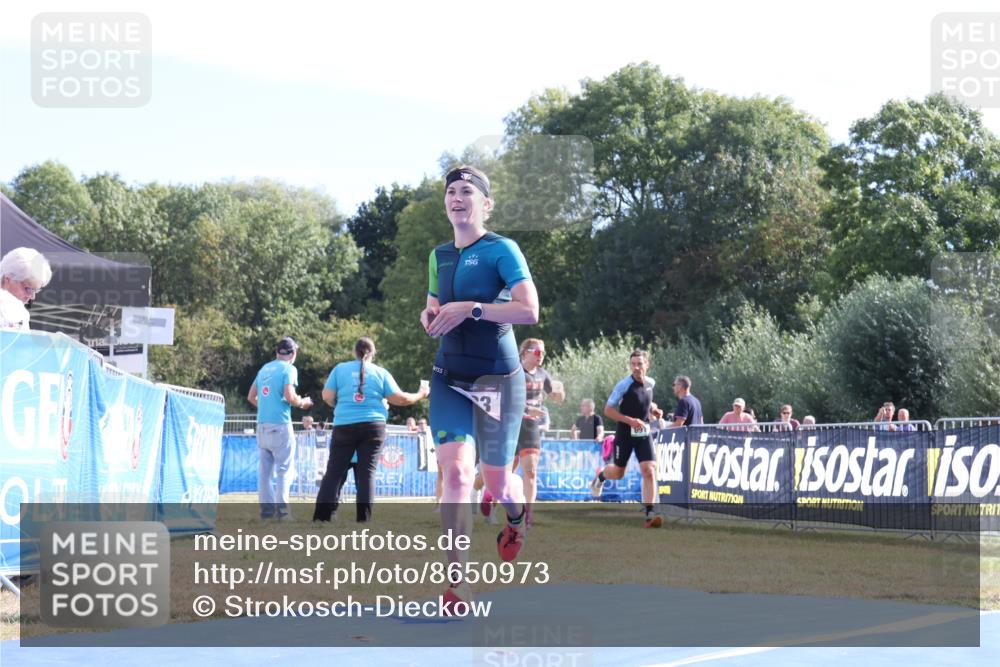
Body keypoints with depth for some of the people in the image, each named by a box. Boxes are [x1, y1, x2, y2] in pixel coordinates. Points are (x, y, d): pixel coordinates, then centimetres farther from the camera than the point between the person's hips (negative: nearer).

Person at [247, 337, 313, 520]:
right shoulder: (289, 369, -6)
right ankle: (281, 509, -10)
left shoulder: (265, 368, 14)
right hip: (280, 424, -6)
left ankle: (266, 507, 9)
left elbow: (251, 397, 17)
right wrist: (302, 403, 1)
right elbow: (290, 397, -17)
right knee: (285, 469, -3)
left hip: (262, 424, 6)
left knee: (264, 469, 10)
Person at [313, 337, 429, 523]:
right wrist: (420, 395, 21)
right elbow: (400, 398, 5)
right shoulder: (380, 372, 6)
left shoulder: (340, 368, 5)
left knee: (335, 472, 3)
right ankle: (363, 518, -4)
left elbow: (327, 396, 1)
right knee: (367, 472, 2)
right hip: (373, 426, 0)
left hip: (344, 426, 0)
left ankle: (321, 517, -3)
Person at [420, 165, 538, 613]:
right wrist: (429, 315, 2)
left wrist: (471, 309, -23)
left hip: (496, 377, -4)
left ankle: (516, 518, 46)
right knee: (455, 470, -15)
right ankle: (457, 582, -16)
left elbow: (529, 311, -18)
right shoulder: (439, 255, 11)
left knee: (495, 481, 7)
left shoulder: (501, 250, -8)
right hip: (449, 377, 4)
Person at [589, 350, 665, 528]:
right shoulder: (624, 385, -17)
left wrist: (653, 411, 3)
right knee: (618, 472, 13)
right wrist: (631, 421, -24)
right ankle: (601, 476, 51)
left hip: (643, 433, 3)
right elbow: (608, 410, -15)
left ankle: (649, 514, -13)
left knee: (649, 471, -13)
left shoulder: (651, 383, 1)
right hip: (625, 433, -3)